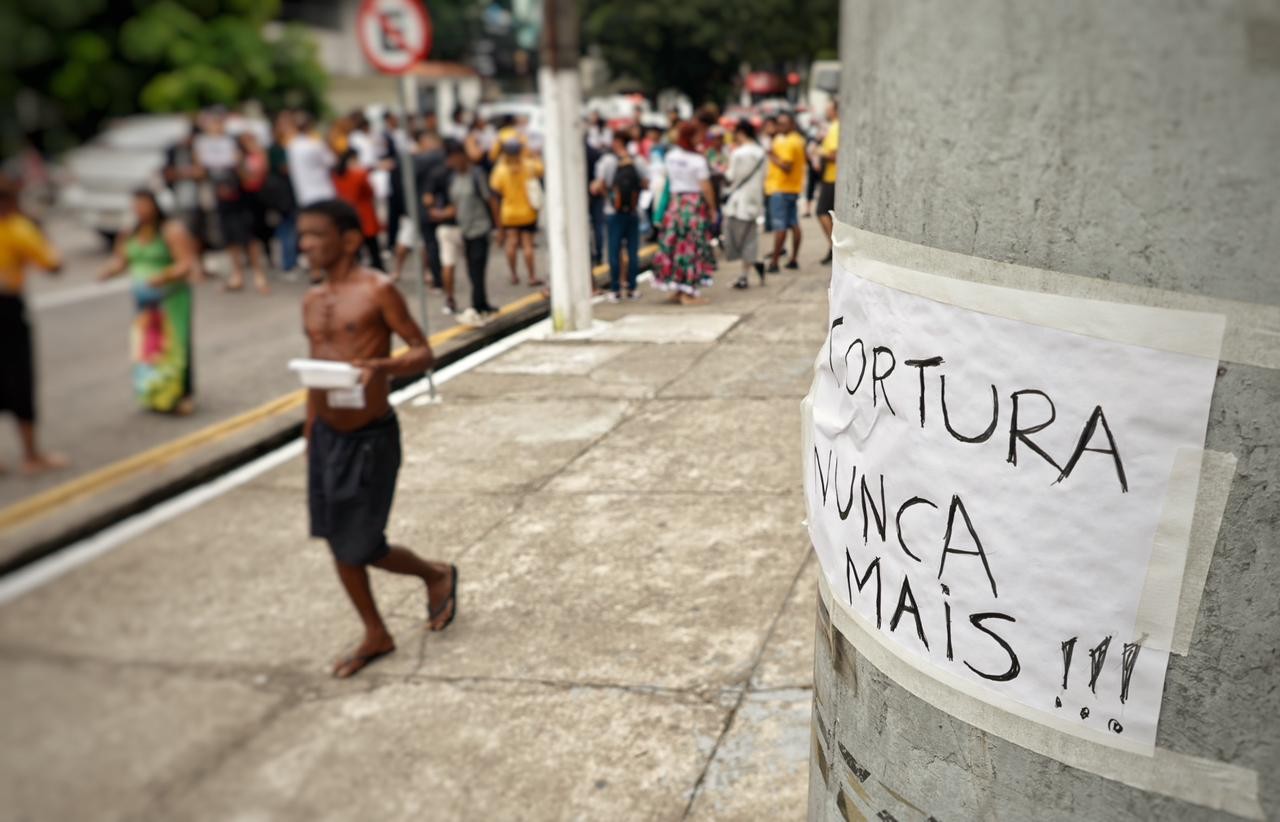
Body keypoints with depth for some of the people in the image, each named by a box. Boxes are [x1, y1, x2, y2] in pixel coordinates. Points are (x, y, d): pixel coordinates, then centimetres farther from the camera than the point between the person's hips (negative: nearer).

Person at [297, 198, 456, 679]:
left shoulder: (377, 290, -11)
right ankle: (375, 635, 29)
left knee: (361, 547, -2)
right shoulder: (312, 301, 9)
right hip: (327, 435, 7)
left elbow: (423, 352, -11)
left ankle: (436, 575, 28)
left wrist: (383, 367, -30)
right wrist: (310, 437, 18)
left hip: (371, 435, -7)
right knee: (338, 542, 11)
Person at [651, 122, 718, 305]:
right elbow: (706, 188, -12)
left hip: (675, 202, 6)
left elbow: (670, 181, 11)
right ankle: (688, 293, 0)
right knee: (692, 248, -1)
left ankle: (676, 290, 15)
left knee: (674, 244, 10)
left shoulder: (670, 156, 4)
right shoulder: (698, 160, -13)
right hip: (695, 203, -6)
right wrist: (712, 209, -4)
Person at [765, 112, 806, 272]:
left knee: (780, 226, -9)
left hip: (780, 189, -10)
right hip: (794, 188, 10)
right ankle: (793, 259, 14)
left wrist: (773, 156, -15)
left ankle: (774, 262, -8)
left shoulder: (786, 142, -15)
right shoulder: (798, 140, 15)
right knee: (794, 224, 10)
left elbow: (786, 166, -23)